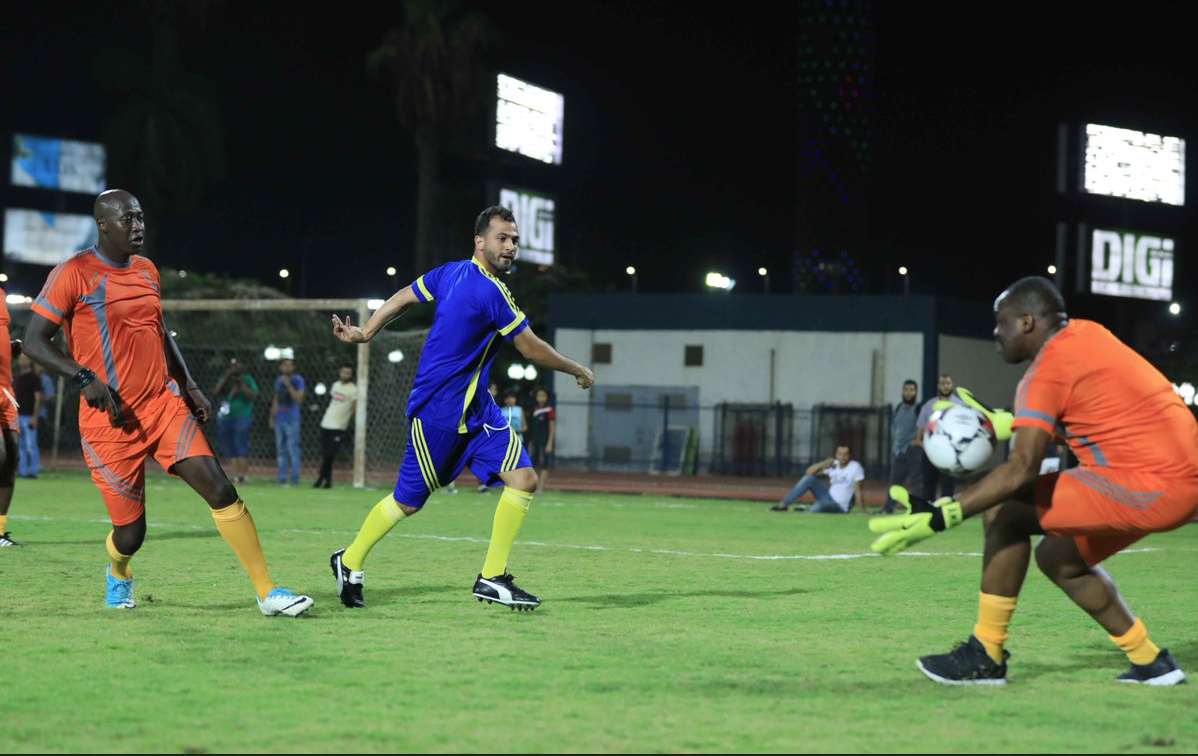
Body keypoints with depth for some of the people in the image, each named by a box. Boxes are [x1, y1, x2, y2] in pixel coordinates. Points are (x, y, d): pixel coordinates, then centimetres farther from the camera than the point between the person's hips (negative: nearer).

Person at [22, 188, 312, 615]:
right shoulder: (74, 274, -9)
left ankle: (267, 593, -10)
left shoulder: (147, 271, 12)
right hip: (110, 420, -5)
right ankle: (118, 576, 38)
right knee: (131, 532, -1)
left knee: (220, 490, -12)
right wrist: (84, 377, -23)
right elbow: (33, 342, -11)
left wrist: (189, 385, 15)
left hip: (164, 404, 5)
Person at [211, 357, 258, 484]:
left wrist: (242, 384, -16)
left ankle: (244, 473, -15)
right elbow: (215, 392, -1)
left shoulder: (247, 379, 1)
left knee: (241, 444, -14)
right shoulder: (224, 380, 13)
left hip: (242, 417, -5)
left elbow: (254, 396, -9)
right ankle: (235, 474, 5)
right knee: (228, 447, 2)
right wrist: (225, 379, -9)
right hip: (225, 418, 5)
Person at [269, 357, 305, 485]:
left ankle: (295, 480, -7)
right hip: (279, 419, 6)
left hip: (292, 420, -6)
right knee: (281, 450, 9)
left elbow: (299, 399, -14)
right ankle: (282, 479, 13)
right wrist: (272, 417, 19)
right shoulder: (279, 380, 15)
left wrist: (288, 385, -17)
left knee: (293, 449, -9)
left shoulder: (298, 380, -4)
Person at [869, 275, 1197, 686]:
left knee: (1004, 511, -7)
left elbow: (1022, 467, -24)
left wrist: (942, 515, -26)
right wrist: (1009, 424, 28)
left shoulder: (1048, 371, -12)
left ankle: (986, 655, -3)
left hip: (1150, 488, -9)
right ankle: (1148, 660, 23)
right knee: (1058, 558, 21)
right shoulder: (1088, 334, 13)